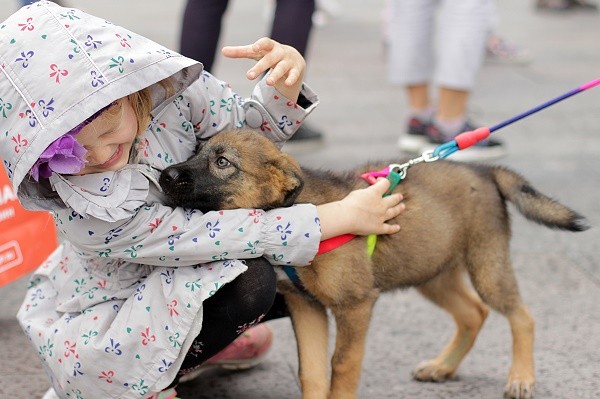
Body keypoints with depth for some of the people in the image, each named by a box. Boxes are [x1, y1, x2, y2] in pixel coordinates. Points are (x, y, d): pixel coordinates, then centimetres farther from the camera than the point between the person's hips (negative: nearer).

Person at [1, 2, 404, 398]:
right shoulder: (84, 212, -34)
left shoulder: (171, 88, -22)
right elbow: (199, 236, -32)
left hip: (180, 279, 7)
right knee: (248, 282, -30)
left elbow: (252, 128, -4)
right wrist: (343, 216, -30)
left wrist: (286, 85, -28)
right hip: (103, 314, -6)